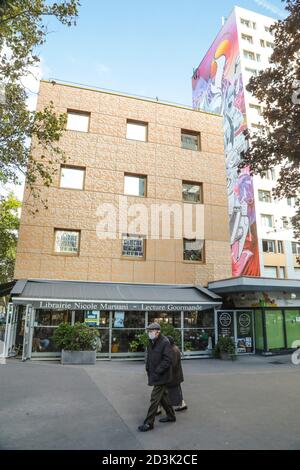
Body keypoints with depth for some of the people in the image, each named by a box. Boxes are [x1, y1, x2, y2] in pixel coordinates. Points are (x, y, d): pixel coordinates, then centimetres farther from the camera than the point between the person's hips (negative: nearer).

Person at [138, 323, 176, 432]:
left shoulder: (165, 343, -19)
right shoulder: (151, 343, 8)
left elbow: (167, 360, -22)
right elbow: (149, 357, 18)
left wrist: (157, 372, -22)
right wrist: (148, 369, 6)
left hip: (161, 376, -8)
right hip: (154, 375, 8)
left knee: (155, 398, -3)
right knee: (163, 396, 20)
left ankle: (149, 423, 7)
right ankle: (171, 416, 36)